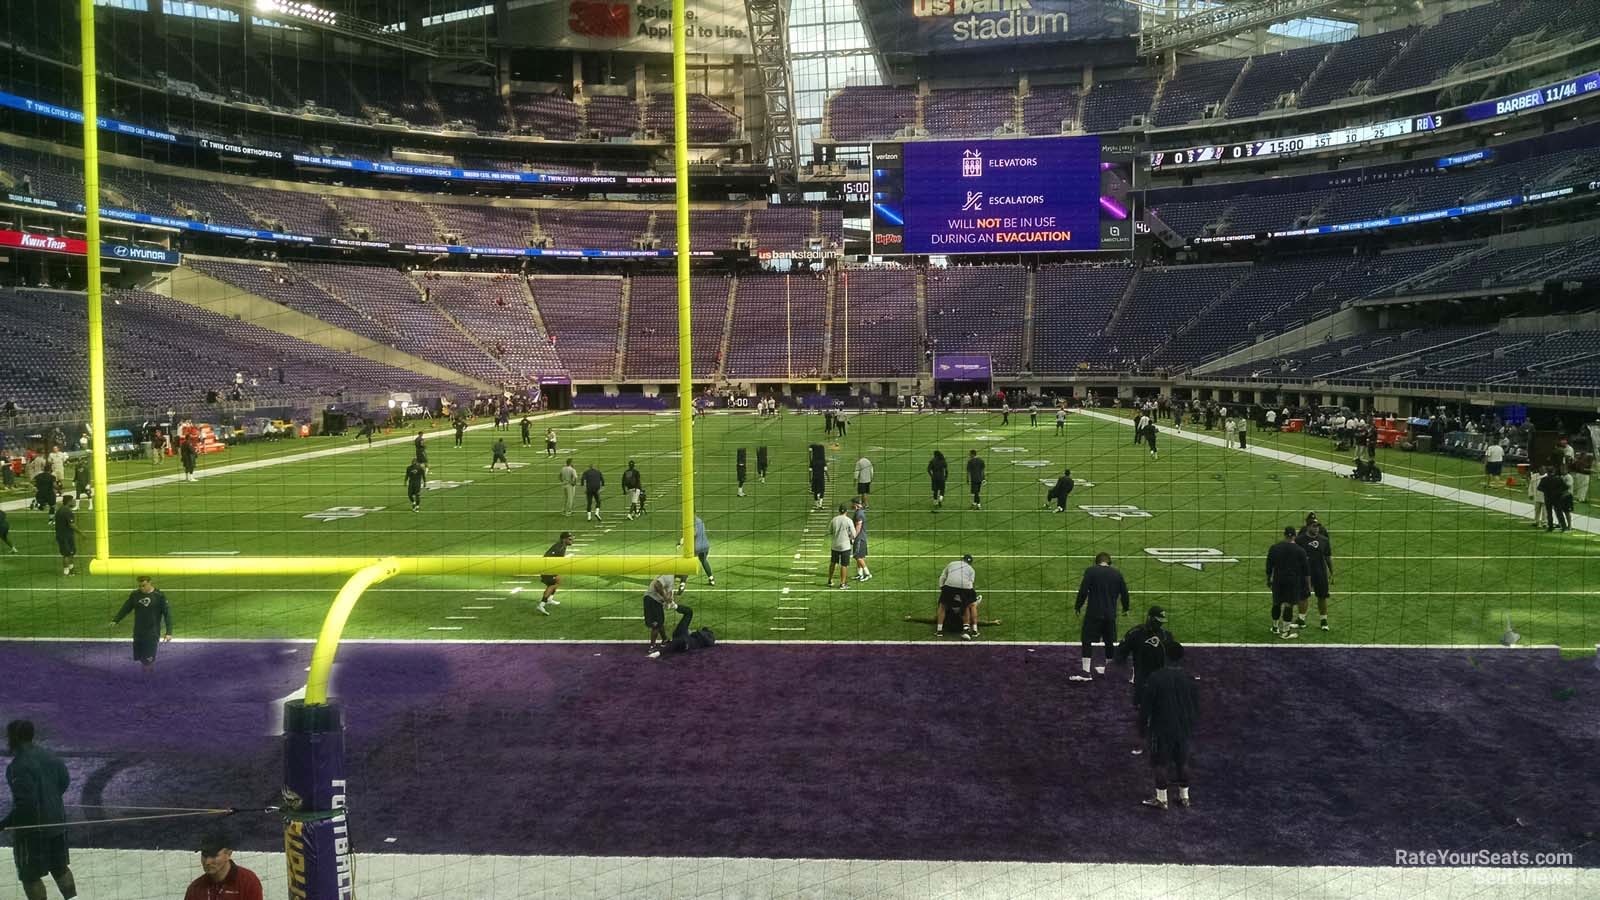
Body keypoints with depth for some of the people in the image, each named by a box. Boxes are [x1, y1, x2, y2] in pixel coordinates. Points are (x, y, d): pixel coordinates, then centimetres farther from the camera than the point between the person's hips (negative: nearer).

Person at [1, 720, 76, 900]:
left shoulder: (18, 766, -22)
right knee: (59, 867, 21)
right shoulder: (47, 755, 2)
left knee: (30, 876, 6)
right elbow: (65, 780, 13)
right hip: (57, 822, 8)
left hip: (32, 827, -8)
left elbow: (24, 804, -25)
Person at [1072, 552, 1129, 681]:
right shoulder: (1117, 573, 7)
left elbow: (1083, 591, -10)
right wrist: (1125, 608, 30)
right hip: (1111, 614, 4)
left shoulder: (1090, 571, -5)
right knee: (1109, 641, 17)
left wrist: (1077, 607, 2)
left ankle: (1086, 672, -11)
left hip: (1094, 613, -4)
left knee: (1087, 641, -4)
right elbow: (1124, 593, 13)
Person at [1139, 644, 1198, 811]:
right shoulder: (1189, 679, -2)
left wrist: (1142, 725, 2)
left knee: (1160, 763, 5)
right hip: (1183, 728, 4)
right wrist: (1190, 724, 20)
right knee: (1182, 762, 16)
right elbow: (1197, 707, 6)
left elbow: (1146, 705, -10)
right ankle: (1184, 796, 23)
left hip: (1161, 729, -4)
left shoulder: (1156, 677, -14)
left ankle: (1161, 799, 9)